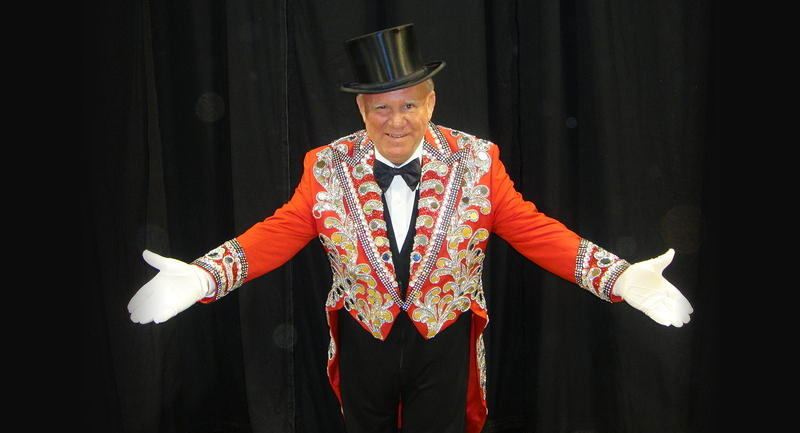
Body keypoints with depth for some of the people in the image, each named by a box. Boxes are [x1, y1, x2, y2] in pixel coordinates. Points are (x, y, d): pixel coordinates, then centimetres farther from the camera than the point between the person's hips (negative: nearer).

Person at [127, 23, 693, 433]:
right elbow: (280, 231, -10)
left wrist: (619, 276, -22)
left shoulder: (476, 161, -12)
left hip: (445, 342, 0)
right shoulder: (328, 168, -11)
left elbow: (530, 228, -11)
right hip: (363, 339, 1)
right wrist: (203, 276, -24)